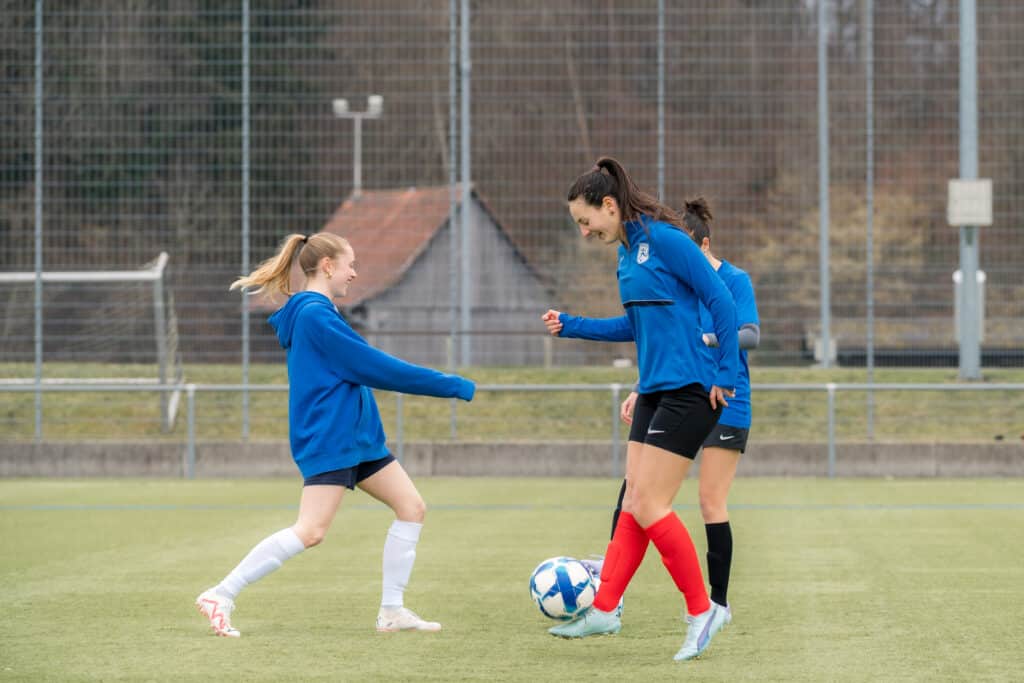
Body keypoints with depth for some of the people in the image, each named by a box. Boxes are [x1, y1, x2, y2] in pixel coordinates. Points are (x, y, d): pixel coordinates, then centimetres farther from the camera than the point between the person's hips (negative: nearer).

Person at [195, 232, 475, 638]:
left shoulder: (316, 312, 15)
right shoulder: (315, 315, -16)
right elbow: (377, 368, -16)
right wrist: (452, 386, -10)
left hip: (358, 436, 10)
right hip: (328, 440, -10)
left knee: (412, 507, 7)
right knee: (310, 531, -16)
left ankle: (392, 611, 9)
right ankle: (220, 596, -10)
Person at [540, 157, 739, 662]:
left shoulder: (664, 240, -14)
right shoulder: (626, 254, 13)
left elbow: (721, 302, -16)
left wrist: (727, 374, -15)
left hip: (688, 391, -9)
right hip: (654, 391, 9)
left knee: (648, 508, -9)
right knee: (633, 505, 8)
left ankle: (702, 611, 2)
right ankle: (604, 610, 11)